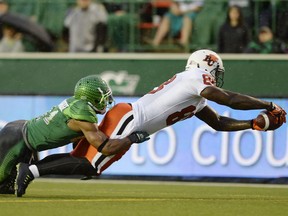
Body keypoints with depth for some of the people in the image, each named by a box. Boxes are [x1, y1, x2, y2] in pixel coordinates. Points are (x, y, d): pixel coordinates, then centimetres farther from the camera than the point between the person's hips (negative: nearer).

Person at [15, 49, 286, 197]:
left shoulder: (197, 101, 25)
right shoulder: (196, 79, -3)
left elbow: (219, 123, 30)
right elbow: (233, 100, -9)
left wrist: (253, 124, 22)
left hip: (124, 117, 10)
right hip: (127, 118, -10)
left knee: (81, 158, 7)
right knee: (91, 166, -15)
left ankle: (29, 168, 2)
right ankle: (32, 171, -19)